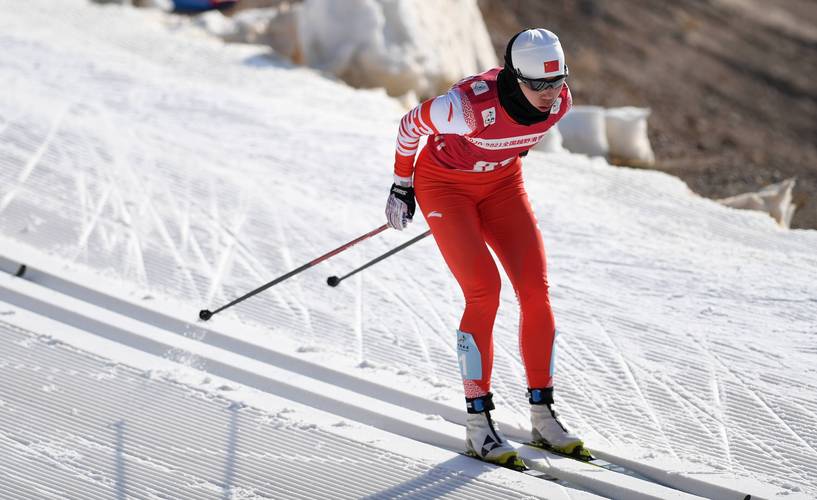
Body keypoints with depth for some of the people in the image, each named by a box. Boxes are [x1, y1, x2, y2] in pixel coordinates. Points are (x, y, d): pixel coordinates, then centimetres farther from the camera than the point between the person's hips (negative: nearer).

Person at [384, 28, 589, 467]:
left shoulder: (558, 101, -20)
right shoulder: (470, 105, -36)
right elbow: (411, 124, -16)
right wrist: (402, 185, -3)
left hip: (501, 183, 5)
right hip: (444, 184, -5)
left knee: (536, 289, -8)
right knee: (484, 292, -19)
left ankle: (542, 416, 3)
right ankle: (478, 424, -10)